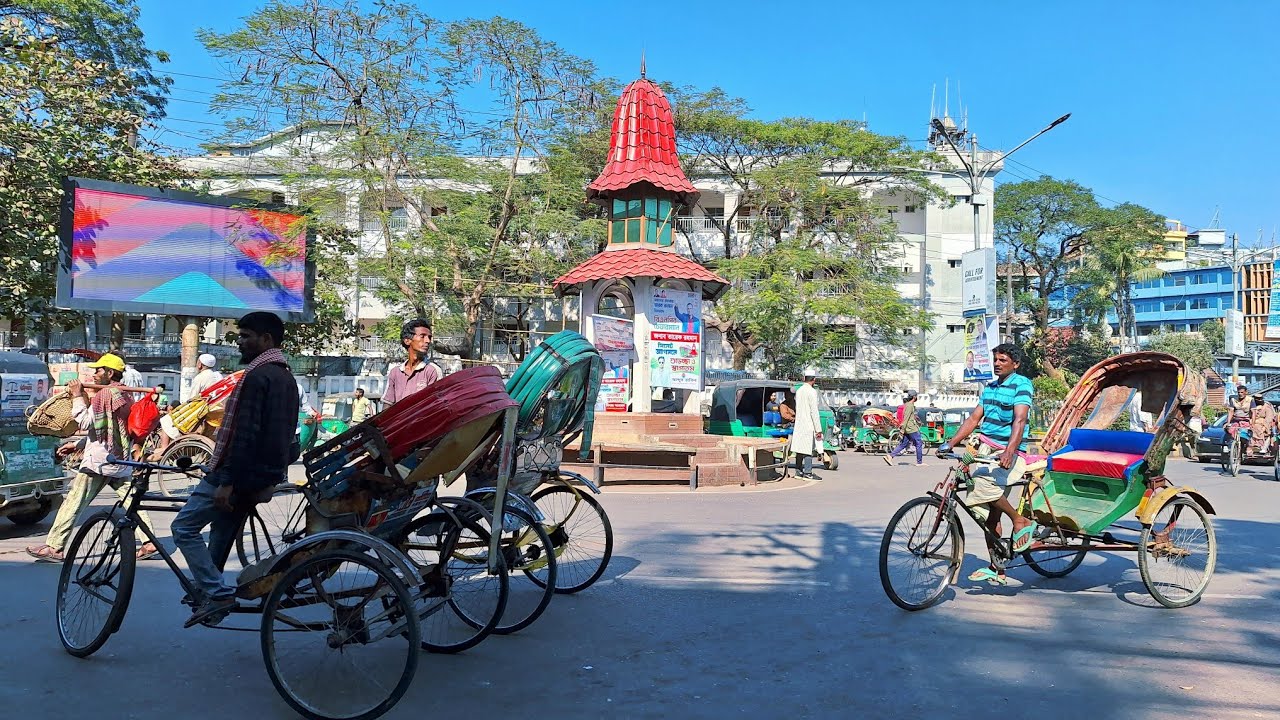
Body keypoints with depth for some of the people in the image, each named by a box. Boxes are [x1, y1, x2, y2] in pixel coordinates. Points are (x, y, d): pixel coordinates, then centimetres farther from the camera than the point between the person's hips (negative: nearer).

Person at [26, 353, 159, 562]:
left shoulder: (104, 394, -10)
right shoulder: (124, 395, 16)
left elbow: (87, 423, -14)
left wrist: (77, 396, -7)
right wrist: (76, 445, 23)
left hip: (99, 460, -8)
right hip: (121, 459, 8)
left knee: (73, 502, -2)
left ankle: (54, 547, 2)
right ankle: (149, 541, -2)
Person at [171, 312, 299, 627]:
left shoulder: (258, 376, -16)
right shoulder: (286, 376, 15)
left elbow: (245, 433, -23)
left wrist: (227, 481, -22)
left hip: (243, 471, -10)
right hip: (269, 472, 10)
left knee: (184, 528, -2)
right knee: (223, 531, 18)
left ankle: (216, 592, -7)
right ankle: (208, 595, 25)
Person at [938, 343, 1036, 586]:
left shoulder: (1021, 384, -6)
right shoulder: (989, 387, 17)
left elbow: (1019, 421, -20)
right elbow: (974, 419, 14)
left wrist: (1009, 452, -34)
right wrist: (950, 443, 4)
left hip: (1009, 454, -7)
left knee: (984, 484, -33)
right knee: (990, 514, 8)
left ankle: (1021, 522, -12)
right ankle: (996, 569, 16)